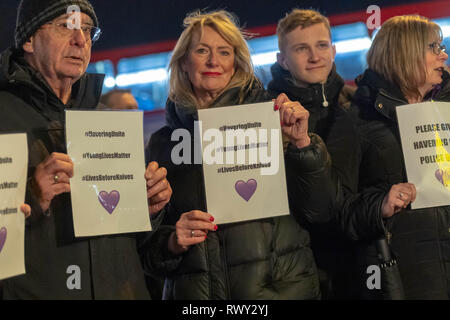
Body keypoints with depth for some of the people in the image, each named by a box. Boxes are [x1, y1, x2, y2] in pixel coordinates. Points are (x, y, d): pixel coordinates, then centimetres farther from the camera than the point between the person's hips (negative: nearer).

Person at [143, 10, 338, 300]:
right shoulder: (161, 144, 5)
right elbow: (147, 238, 8)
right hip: (195, 289, 1)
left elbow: (318, 211, -3)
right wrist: (172, 241, -11)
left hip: (280, 284, -1)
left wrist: (302, 143, -13)